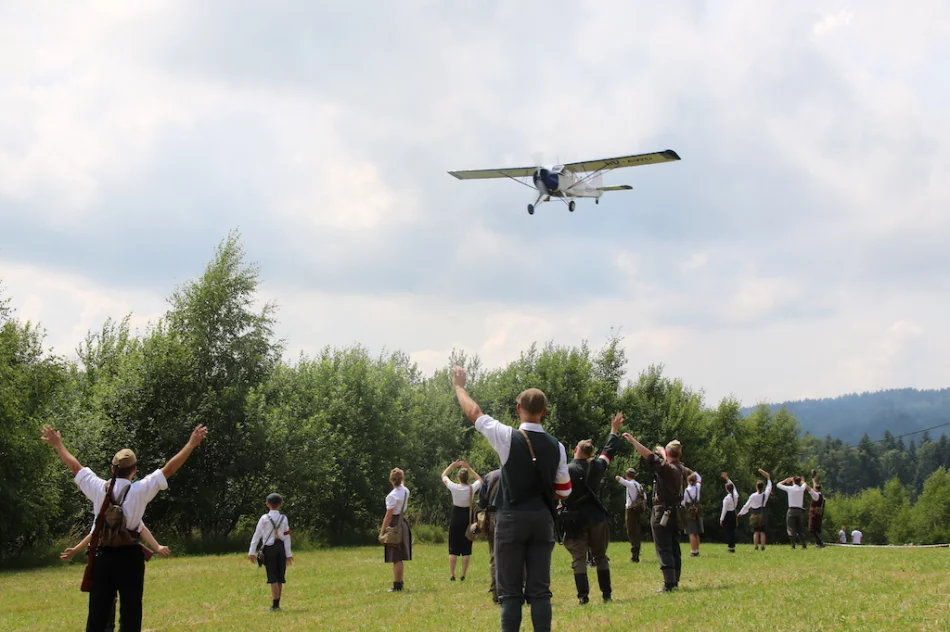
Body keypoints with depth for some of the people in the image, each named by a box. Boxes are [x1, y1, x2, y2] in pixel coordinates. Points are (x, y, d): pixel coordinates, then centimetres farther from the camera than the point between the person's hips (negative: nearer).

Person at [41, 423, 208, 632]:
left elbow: (75, 466, 14)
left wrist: (58, 445, 28)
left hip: (103, 556, 3)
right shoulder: (140, 490, -7)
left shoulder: (99, 488, 1)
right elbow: (169, 469, -7)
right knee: (130, 614, 2)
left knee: (97, 614, 7)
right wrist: (192, 444, -3)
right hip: (129, 557, -3)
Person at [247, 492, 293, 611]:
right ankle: (277, 604, 14)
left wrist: (252, 552, -2)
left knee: (273, 578, -1)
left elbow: (257, 535, -6)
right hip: (281, 547, 3)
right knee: (280, 577, 10)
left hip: (270, 548, -3)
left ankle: (275, 605, -4)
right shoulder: (284, 519, 2)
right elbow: (287, 537, 1)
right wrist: (288, 554, 4)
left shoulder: (264, 518, -6)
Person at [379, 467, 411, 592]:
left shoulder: (392, 495, -18)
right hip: (403, 522, 8)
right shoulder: (405, 491, 3)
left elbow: (388, 516, -19)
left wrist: (382, 532, -15)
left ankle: (397, 586, -1)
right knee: (399, 557, 15)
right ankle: (399, 583, 21)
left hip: (395, 525, -8)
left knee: (396, 558, -4)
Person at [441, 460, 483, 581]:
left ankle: (452, 575, 1)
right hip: (467, 520, 1)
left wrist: (452, 466, 9)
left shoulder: (454, 487, -12)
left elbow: (443, 476, 6)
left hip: (455, 521, -1)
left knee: (453, 549, 4)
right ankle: (463, 575, 2)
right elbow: (480, 479, 15)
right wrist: (469, 468, 11)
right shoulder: (472, 488, -9)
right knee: (466, 549, 5)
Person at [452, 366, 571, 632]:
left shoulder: (507, 437, -8)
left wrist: (459, 386, 23)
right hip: (542, 519, 3)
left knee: (510, 591, -1)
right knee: (540, 590, 6)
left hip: (512, 518, -3)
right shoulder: (556, 446, 1)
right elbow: (564, 490, 10)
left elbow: (474, 412, 6)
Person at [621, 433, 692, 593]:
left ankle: (669, 584, -12)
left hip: (662, 514, -8)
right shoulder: (682, 470, 7)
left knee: (664, 550, -7)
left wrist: (632, 440, -18)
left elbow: (649, 456, -24)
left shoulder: (666, 468, -17)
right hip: (675, 514, 8)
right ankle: (675, 582, 18)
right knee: (674, 549, 13)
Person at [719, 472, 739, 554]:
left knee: (728, 531, -2)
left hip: (727, 516, -7)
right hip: (733, 514, 7)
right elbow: (733, 486, 16)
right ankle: (733, 546, 13)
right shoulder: (736, 495, -1)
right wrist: (727, 478, 22)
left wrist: (721, 519, -8)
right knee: (733, 531, 12)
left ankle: (730, 547, -3)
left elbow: (724, 510, -16)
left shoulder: (726, 498, -19)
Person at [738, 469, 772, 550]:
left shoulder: (753, 496, -10)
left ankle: (756, 547, -5)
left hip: (755, 515, -2)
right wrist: (768, 478, 28)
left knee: (756, 532, 1)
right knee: (762, 532, 3)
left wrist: (741, 513, 12)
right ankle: (763, 546, -4)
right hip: (762, 515, 2)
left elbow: (746, 506, -2)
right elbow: (769, 487, 16)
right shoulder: (765, 495, -5)